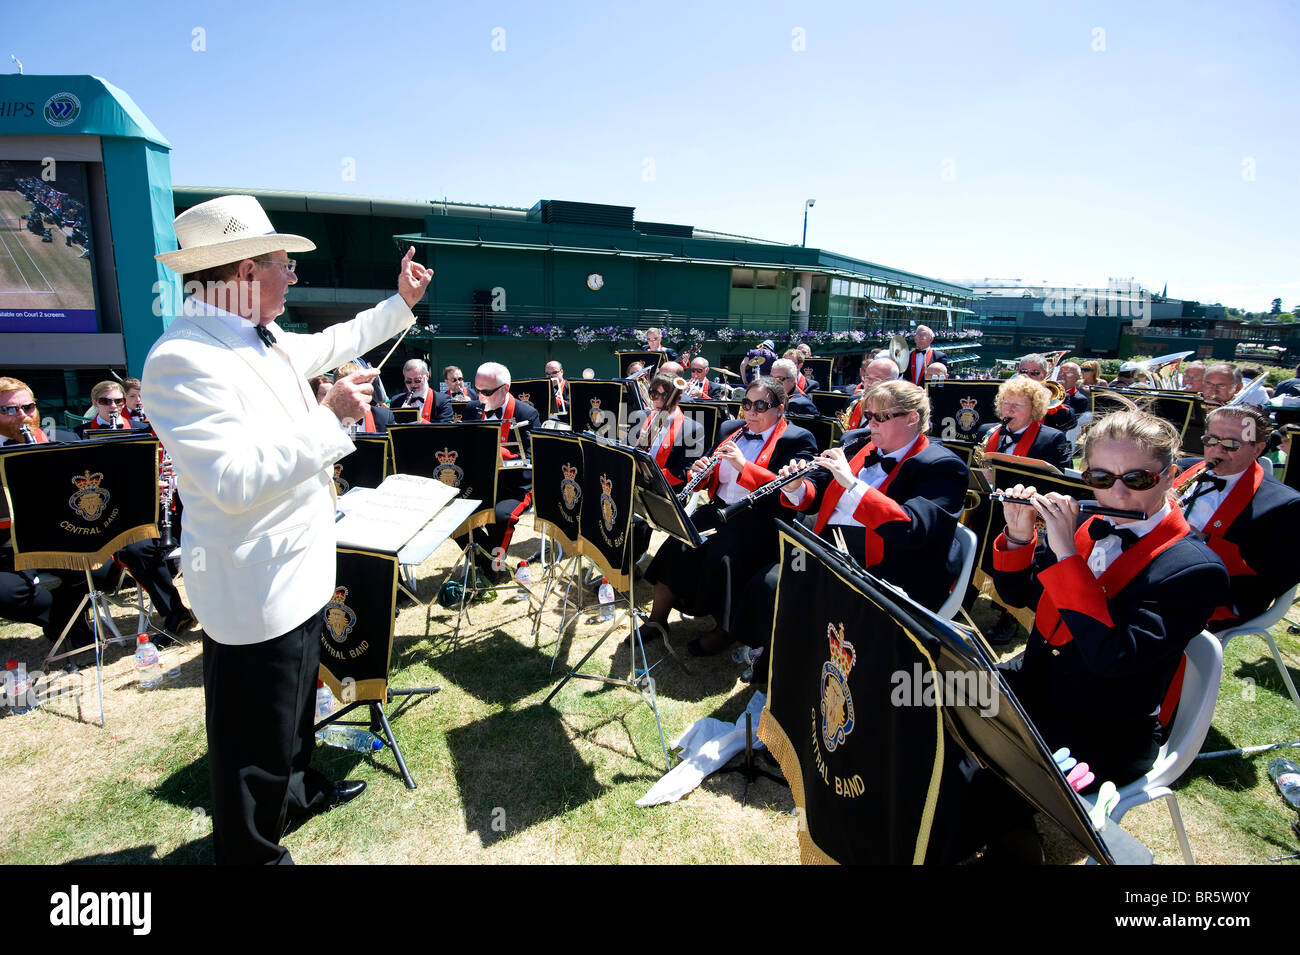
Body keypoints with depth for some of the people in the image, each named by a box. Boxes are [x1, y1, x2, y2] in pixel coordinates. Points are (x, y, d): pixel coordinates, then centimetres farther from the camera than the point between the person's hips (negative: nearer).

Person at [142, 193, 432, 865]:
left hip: (299, 571, 10)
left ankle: (297, 789, 53)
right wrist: (330, 416, -26)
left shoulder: (265, 340, 5)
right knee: (256, 735, 11)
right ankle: (250, 851, 34)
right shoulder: (183, 359, -25)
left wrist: (401, 303, 27)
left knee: (296, 704, 29)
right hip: (254, 588, -10)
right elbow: (235, 481, -31)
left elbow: (330, 344, 25)